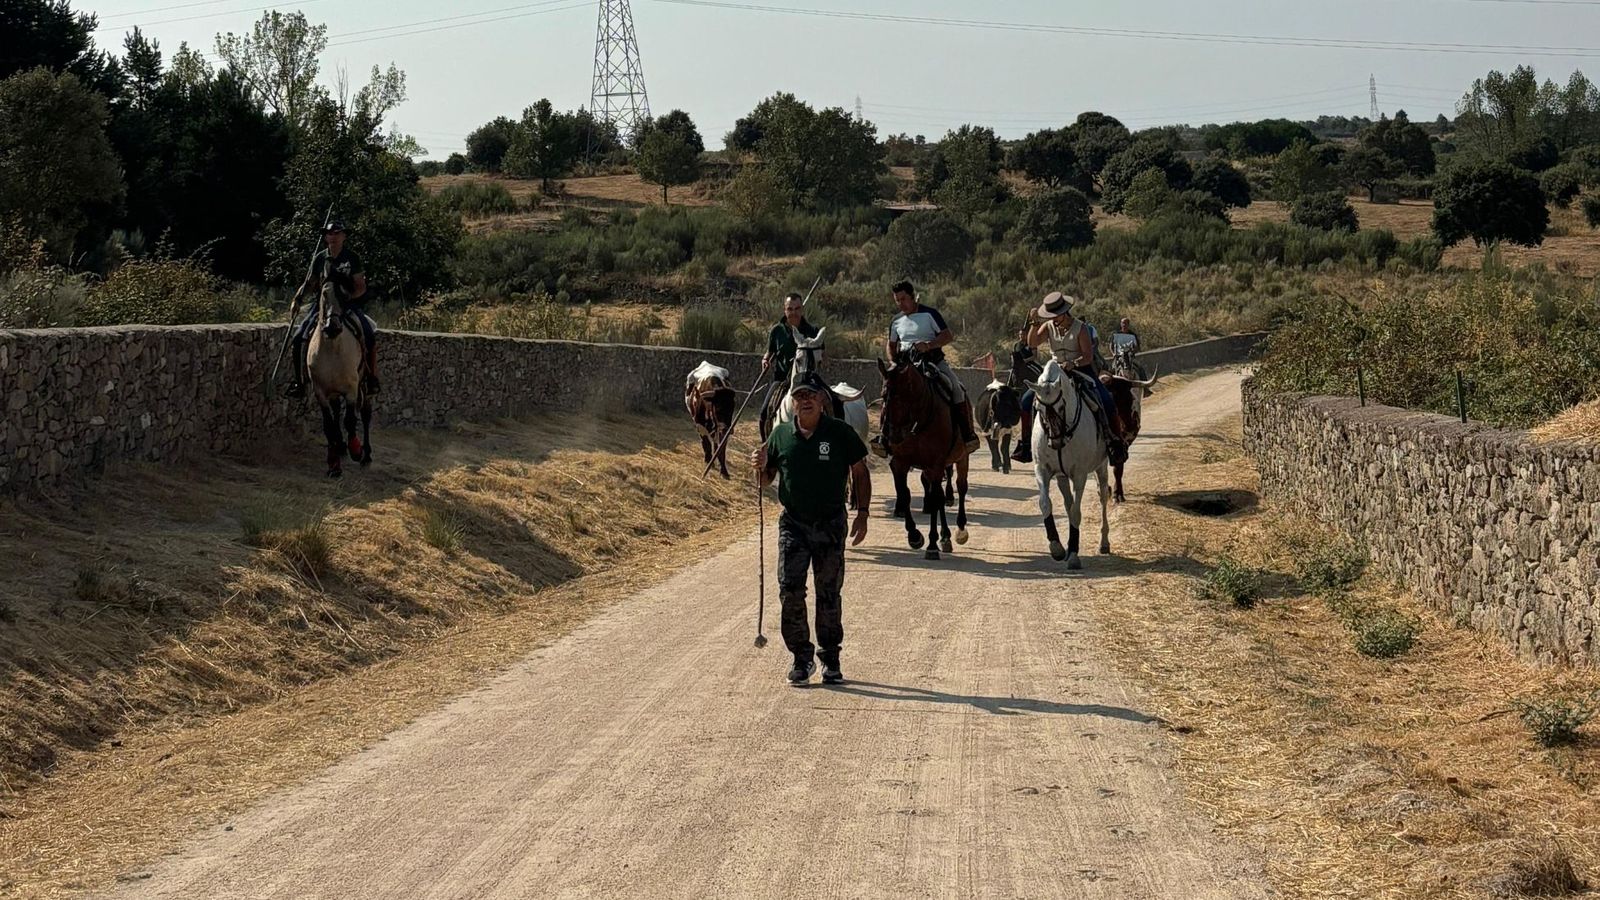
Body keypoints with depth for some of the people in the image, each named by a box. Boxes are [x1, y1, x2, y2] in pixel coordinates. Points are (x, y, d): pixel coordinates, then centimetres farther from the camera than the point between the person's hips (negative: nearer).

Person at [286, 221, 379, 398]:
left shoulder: (352, 257, 1)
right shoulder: (320, 258, 7)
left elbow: (361, 287, -1)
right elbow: (310, 284, 12)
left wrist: (351, 297, -21)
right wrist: (299, 296, -9)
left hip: (348, 304, -2)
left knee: (370, 336, -24)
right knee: (300, 337, -16)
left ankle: (371, 378, -8)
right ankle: (300, 381, -4)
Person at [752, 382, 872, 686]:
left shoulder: (841, 433, -4)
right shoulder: (781, 435, 2)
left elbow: (860, 473, 3)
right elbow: (766, 479, 11)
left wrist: (862, 513, -4)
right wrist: (760, 467, -12)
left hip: (830, 524, -1)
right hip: (793, 524, 1)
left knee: (829, 593, 7)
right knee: (790, 591, -7)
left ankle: (830, 660, 18)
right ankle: (801, 656, 6)